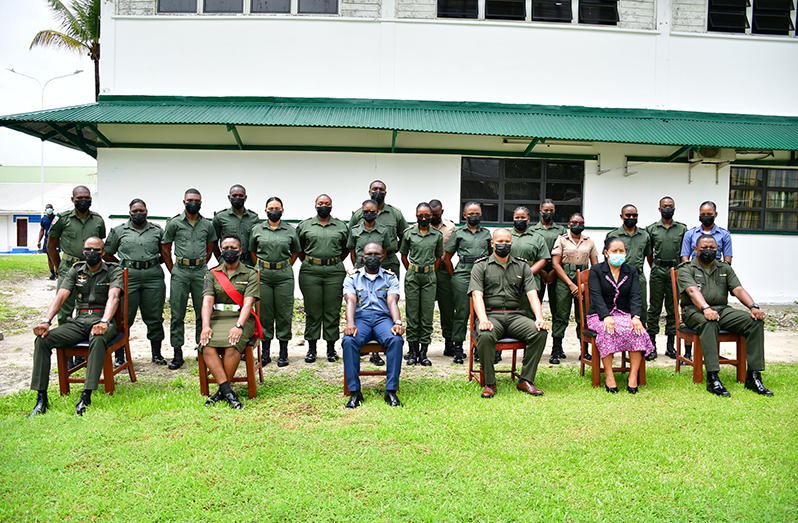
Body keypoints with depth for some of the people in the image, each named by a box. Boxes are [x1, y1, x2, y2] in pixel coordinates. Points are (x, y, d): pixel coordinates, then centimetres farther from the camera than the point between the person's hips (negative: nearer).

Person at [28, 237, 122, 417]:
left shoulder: (114, 271, 2)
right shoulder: (75, 270, 14)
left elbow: (113, 297, -16)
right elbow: (61, 296, 2)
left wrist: (104, 322, -35)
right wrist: (46, 320, -17)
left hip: (101, 320, -4)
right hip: (78, 321, 4)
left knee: (97, 339, -38)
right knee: (42, 339, -19)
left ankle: (86, 396, -39)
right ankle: (41, 398, -17)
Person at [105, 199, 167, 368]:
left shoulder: (157, 231, 11)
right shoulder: (119, 231, 9)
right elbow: (107, 254, 14)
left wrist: (153, 264, 7)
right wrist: (123, 265, 5)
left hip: (153, 278, 1)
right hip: (128, 278, -1)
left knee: (154, 317, 6)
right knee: (124, 317, 0)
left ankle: (156, 354, 16)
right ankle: (119, 355, 10)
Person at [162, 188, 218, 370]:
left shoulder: (207, 225, 8)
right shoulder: (174, 223, 3)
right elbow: (165, 249, 9)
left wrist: (201, 267, 14)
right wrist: (173, 271, 7)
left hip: (200, 271, 2)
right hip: (180, 271, -1)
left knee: (203, 312, 3)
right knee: (177, 314, 1)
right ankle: (177, 353, 7)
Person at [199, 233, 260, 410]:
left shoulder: (250, 274, 7)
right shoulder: (212, 274, 14)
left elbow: (248, 303, -6)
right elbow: (207, 301, 0)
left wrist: (239, 326, -23)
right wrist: (206, 326, -17)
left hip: (240, 318, -2)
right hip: (216, 318, 2)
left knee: (232, 346, -33)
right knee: (207, 346, -29)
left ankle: (222, 391, -17)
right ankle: (228, 392, -29)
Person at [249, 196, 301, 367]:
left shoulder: (290, 231, 5)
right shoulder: (257, 230, 8)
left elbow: (296, 251, 17)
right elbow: (252, 251, 19)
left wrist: (286, 267, 10)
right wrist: (261, 267, 11)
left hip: (284, 276, -1)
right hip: (263, 275, 1)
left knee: (284, 313, 1)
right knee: (264, 313, 4)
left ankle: (283, 353, 9)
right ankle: (265, 352, 14)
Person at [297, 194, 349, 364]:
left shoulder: (341, 226, 10)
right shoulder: (305, 225, 9)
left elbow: (347, 248, 16)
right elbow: (298, 248, 14)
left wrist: (335, 261, 10)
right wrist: (309, 263, 8)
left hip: (335, 272, 0)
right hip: (310, 272, 0)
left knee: (332, 311, 2)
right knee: (312, 311, 3)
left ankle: (331, 349, 11)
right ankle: (311, 349, 11)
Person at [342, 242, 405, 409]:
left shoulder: (390, 277, 15)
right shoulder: (352, 276, 14)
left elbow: (392, 301, 0)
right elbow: (351, 301, 0)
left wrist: (397, 323, -19)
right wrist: (350, 324, -19)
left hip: (383, 317, 0)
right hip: (360, 317, 0)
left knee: (396, 340, -33)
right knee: (349, 341, -33)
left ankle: (391, 390, -26)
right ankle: (355, 392, -25)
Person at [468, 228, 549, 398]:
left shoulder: (522, 266, 17)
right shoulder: (481, 266, 8)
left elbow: (532, 294, 5)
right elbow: (477, 295, -6)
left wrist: (540, 318, -13)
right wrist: (483, 320, -24)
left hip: (515, 316, 3)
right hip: (491, 315, -3)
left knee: (540, 332, -25)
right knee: (485, 335, -35)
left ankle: (526, 380, -12)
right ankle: (489, 383, -16)